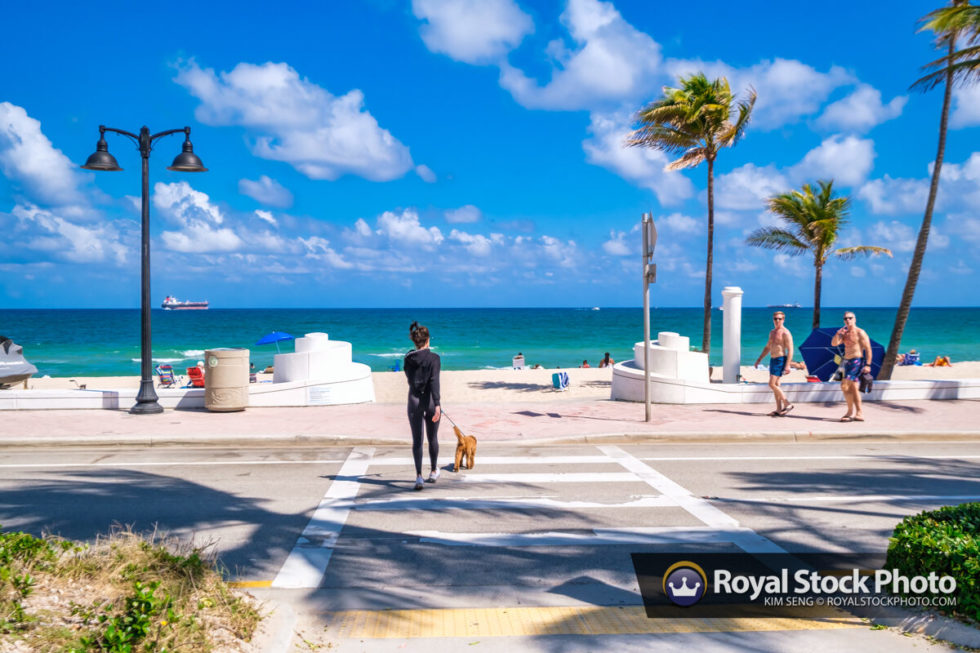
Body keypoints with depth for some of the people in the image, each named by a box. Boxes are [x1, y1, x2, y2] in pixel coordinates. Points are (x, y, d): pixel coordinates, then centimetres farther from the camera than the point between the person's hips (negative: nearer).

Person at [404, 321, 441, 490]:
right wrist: (437, 404, -26)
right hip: (430, 400, -2)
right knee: (432, 438, 15)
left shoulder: (408, 359, 2)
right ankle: (433, 472, 31)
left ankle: (419, 476, -11)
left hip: (414, 400, 2)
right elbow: (434, 381, -21)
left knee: (416, 440, 2)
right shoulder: (433, 358, -10)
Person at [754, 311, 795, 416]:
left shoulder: (785, 333, -11)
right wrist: (759, 359, 21)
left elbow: (790, 350, -16)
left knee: (772, 384, -14)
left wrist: (787, 365, -23)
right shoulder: (772, 332, 15)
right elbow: (767, 347, 25)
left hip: (781, 360, -9)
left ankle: (787, 404, -6)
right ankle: (779, 410, 12)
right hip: (773, 359, 9)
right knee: (775, 385, 9)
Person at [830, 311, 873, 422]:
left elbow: (868, 349, -12)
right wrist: (838, 333, -10)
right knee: (853, 388, 11)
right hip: (848, 362, 9)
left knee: (845, 386, -15)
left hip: (857, 362, -9)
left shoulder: (860, 333, -9)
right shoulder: (844, 333, 14)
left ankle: (851, 412, -5)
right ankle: (859, 414, 17)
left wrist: (867, 364, -18)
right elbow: (833, 344, 7)